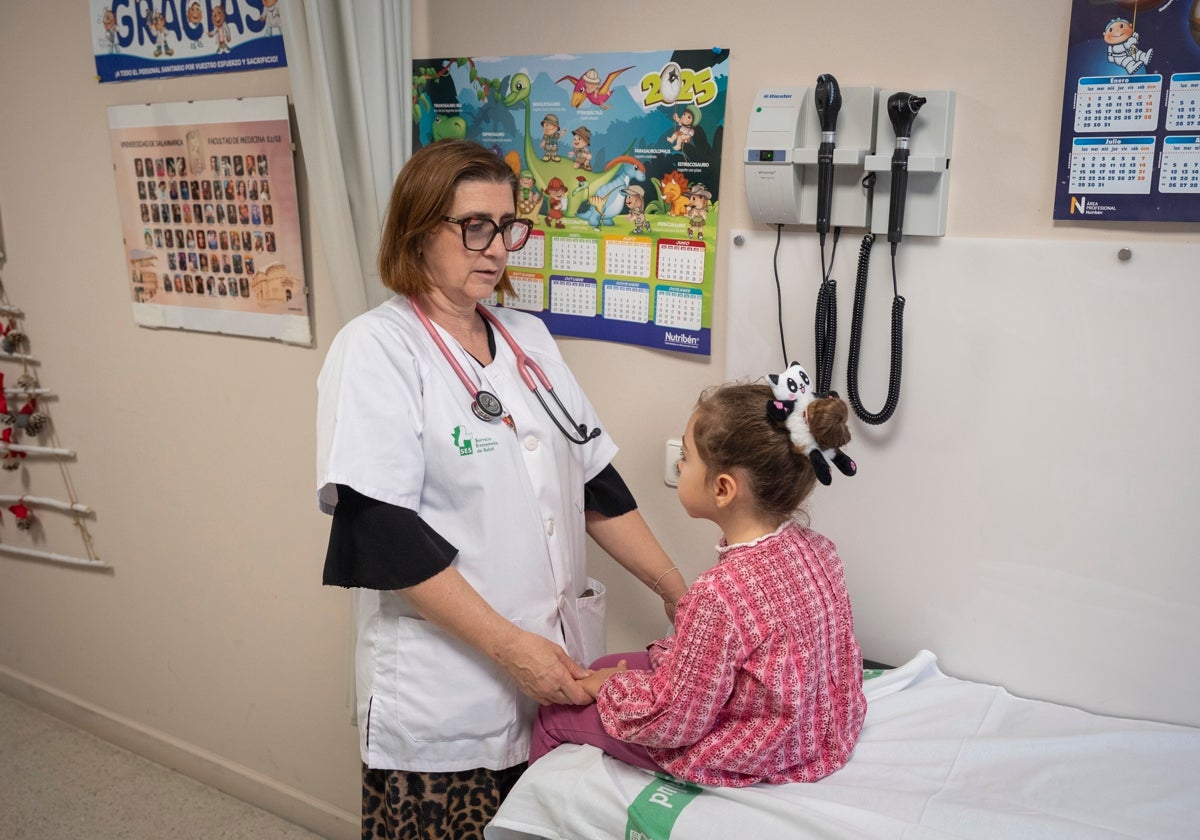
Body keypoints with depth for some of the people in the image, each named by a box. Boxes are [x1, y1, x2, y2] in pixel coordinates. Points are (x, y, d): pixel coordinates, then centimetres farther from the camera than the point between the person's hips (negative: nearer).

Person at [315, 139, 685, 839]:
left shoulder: (529, 337, 9)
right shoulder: (377, 349, -10)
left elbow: (596, 481, 11)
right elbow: (383, 532, -17)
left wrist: (680, 595, 7)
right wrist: (508, 646, -19)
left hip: (556, 670, 6)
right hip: (448, 692, -5)